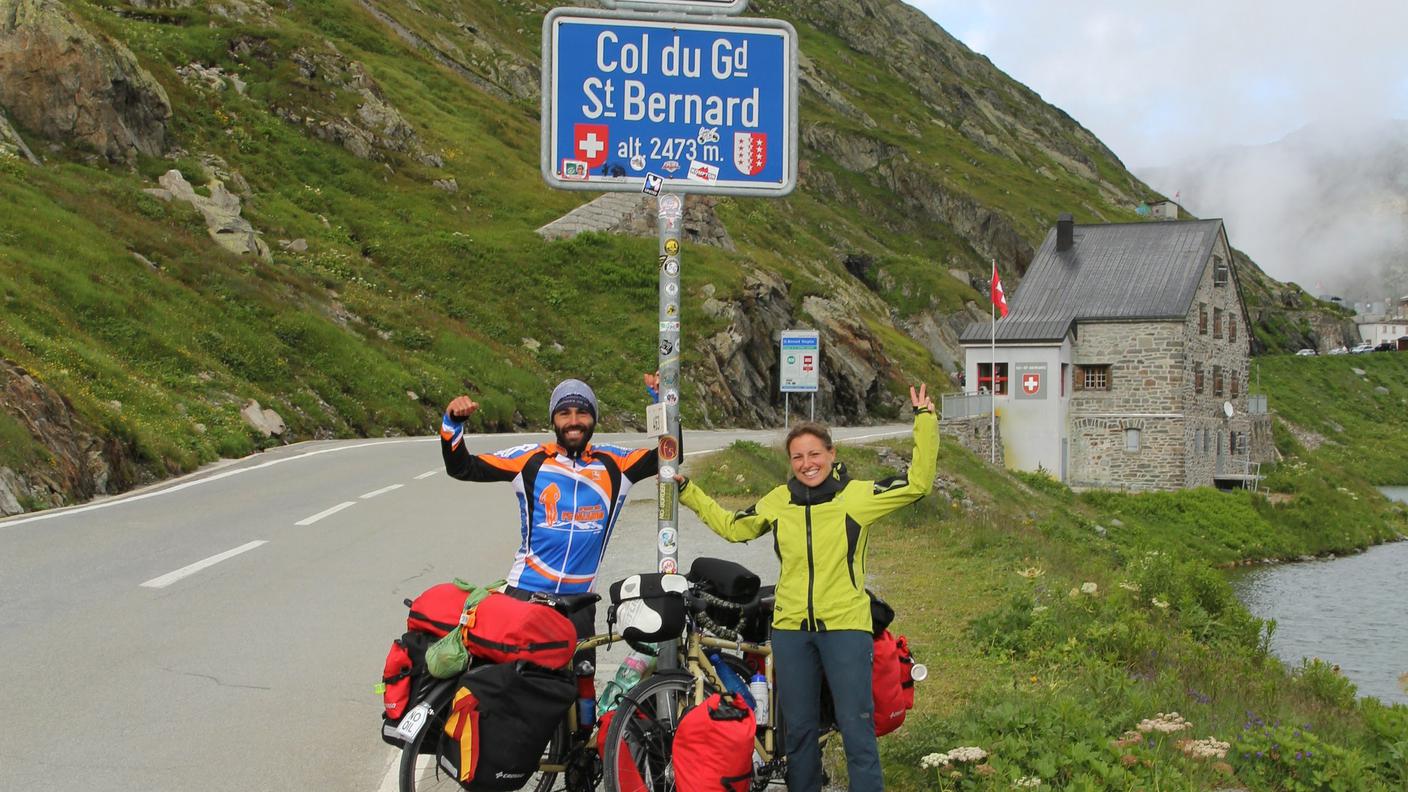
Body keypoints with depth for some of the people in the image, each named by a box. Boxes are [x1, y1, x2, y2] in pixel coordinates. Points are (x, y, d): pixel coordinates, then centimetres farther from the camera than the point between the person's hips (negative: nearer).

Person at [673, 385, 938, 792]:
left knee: (856, 725, -6)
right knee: (799, 728, 12)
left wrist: (925, 421, -11)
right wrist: (687, 492, 22)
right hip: (790, 627, 4)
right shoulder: (778, 501, 9)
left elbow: (918, 483, -6)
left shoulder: (858, 495, -3)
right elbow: (732, 527, 23)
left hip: (846, 625, -4)